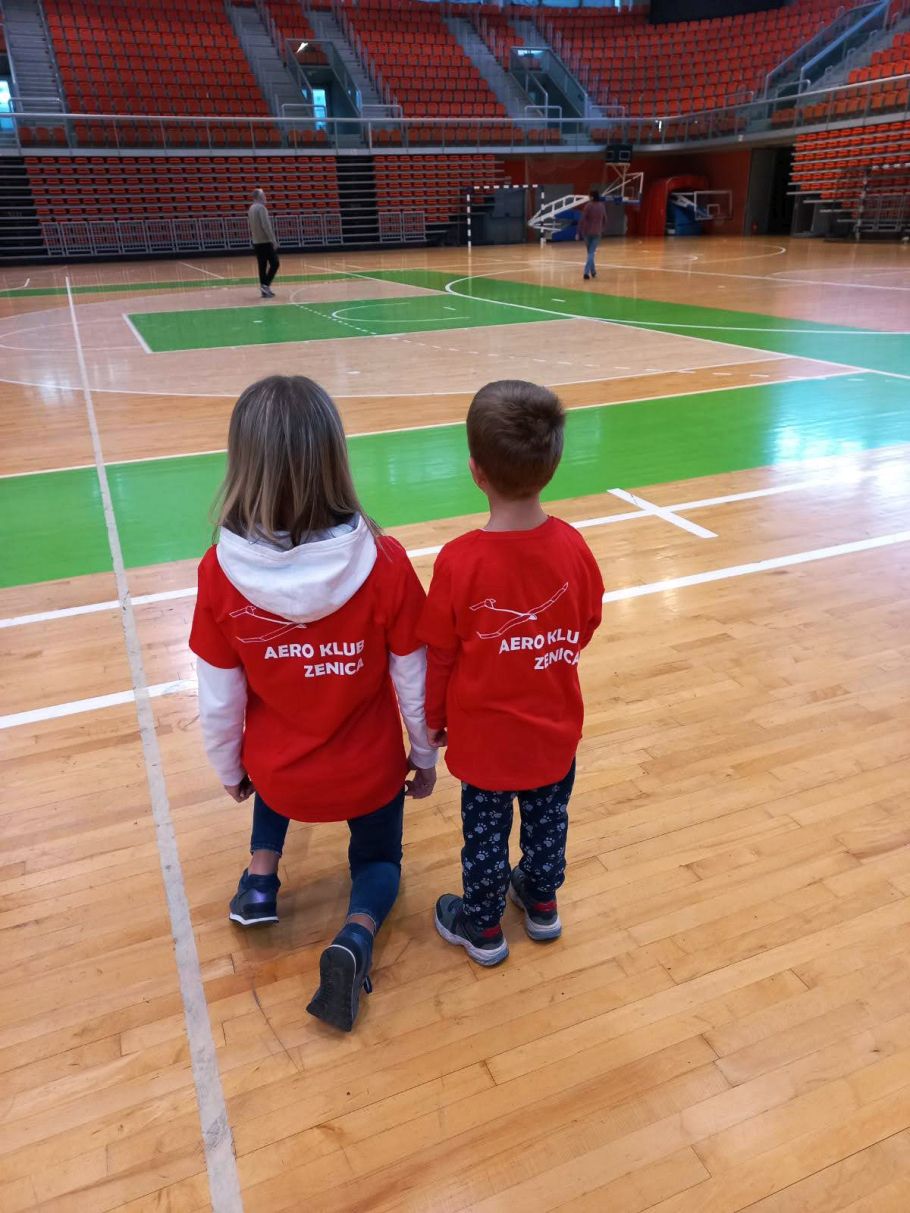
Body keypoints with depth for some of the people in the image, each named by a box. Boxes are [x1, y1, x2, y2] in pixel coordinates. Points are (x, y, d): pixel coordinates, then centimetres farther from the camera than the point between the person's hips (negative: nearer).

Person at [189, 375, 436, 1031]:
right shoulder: (385, 562, -25)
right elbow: (413, 680, -12)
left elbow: (219, 701, -10)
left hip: (279, 776, 2)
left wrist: (230, 770, 10)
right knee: (380, 861, 30)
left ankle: (260, 880, 26)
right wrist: (426, 757, 7)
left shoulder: (220, 572, -22)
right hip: (371, 771, -1)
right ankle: (357, 936, -1)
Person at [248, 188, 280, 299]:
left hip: (257, 242, 8)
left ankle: (264, 290, 8)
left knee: (262, 266, 9)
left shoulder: (251, 209, 14)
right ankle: (266, 285, -13)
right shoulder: (261, 208, -13)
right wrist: (274, 240, -18)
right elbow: (266, 226, -19)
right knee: (274, 263, -4)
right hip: (266, 241, -8)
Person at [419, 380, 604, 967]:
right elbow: (586, 627, 0)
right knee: (548, 818, 25)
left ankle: (483, 927, 38)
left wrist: (433, 717, 4)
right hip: (556, 729, 3)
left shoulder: (460, 561, -26)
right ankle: (542, 903, 47)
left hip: (485, 737, -3)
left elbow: (438, 654, -14)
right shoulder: (573, 546, -15)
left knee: (486, 832, 17)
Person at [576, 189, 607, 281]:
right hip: (597, 233, 1)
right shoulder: (602, 206, 2)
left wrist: (578, 232, -8)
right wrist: (601, 230, 24)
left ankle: (593, 272, 25)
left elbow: (582, 220, -12)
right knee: (591, 253, -1)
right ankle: (587, 272, -17)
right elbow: (604, 220, 10)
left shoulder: (588, 205, -10)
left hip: (587, 232, -1)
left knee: (590, 252, 16)